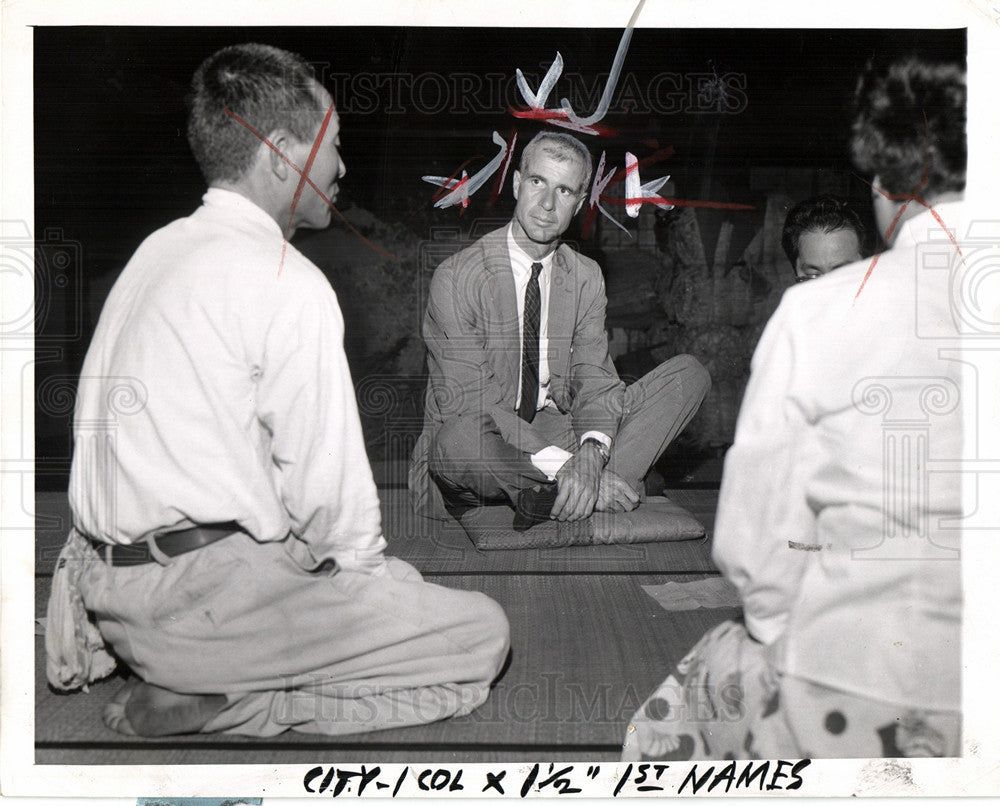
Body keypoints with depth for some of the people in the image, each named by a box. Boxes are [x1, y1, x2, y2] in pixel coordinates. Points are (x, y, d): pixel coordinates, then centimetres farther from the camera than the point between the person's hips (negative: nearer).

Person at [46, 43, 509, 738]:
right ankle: (216, 704, -7)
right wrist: (366, 565, 4)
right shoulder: (287, 282, -16)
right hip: (198, 594, -9)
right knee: (483, 634, -3)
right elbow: (324, 480, -17)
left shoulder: (162, 248, 12)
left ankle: (198, 684, 6)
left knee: (401, 578, 20)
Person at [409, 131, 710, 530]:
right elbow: (471, 404, -19)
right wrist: (561, 466, -29)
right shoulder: (457, 277, -11)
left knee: (689, 373, -10)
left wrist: (591, 453, -26)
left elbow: (594, 375, -3)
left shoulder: (586, 277, 7)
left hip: (558, 436, 6)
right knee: (460, 440, -42)